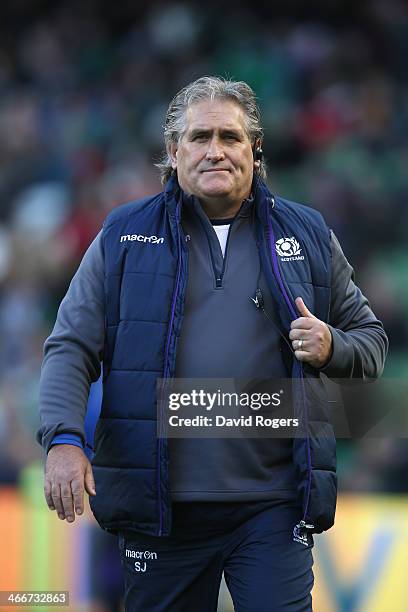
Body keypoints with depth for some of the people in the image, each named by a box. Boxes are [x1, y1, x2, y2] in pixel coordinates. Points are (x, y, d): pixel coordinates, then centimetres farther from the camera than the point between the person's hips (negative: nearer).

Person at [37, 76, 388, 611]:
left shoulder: (307, 235, 12)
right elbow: (71, 346, 3)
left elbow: (371, 342, 18)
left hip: (273, 506, 0)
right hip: (160, 505, 0)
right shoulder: (124, 236, 8)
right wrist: (64, 439, -14)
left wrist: (331, 348, -6)